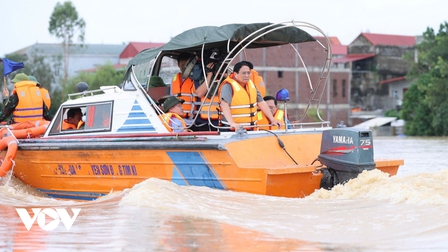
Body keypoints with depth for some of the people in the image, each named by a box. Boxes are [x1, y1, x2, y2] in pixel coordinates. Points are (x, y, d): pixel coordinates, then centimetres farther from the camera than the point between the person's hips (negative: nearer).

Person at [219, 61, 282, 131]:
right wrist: (232, 123, -43)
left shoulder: (251, 84, 7)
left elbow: (261, 103, 11)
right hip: (233, 129, -6)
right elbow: (224, 105, -30)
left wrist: (272, 120, 4)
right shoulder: (228, 86, -16)